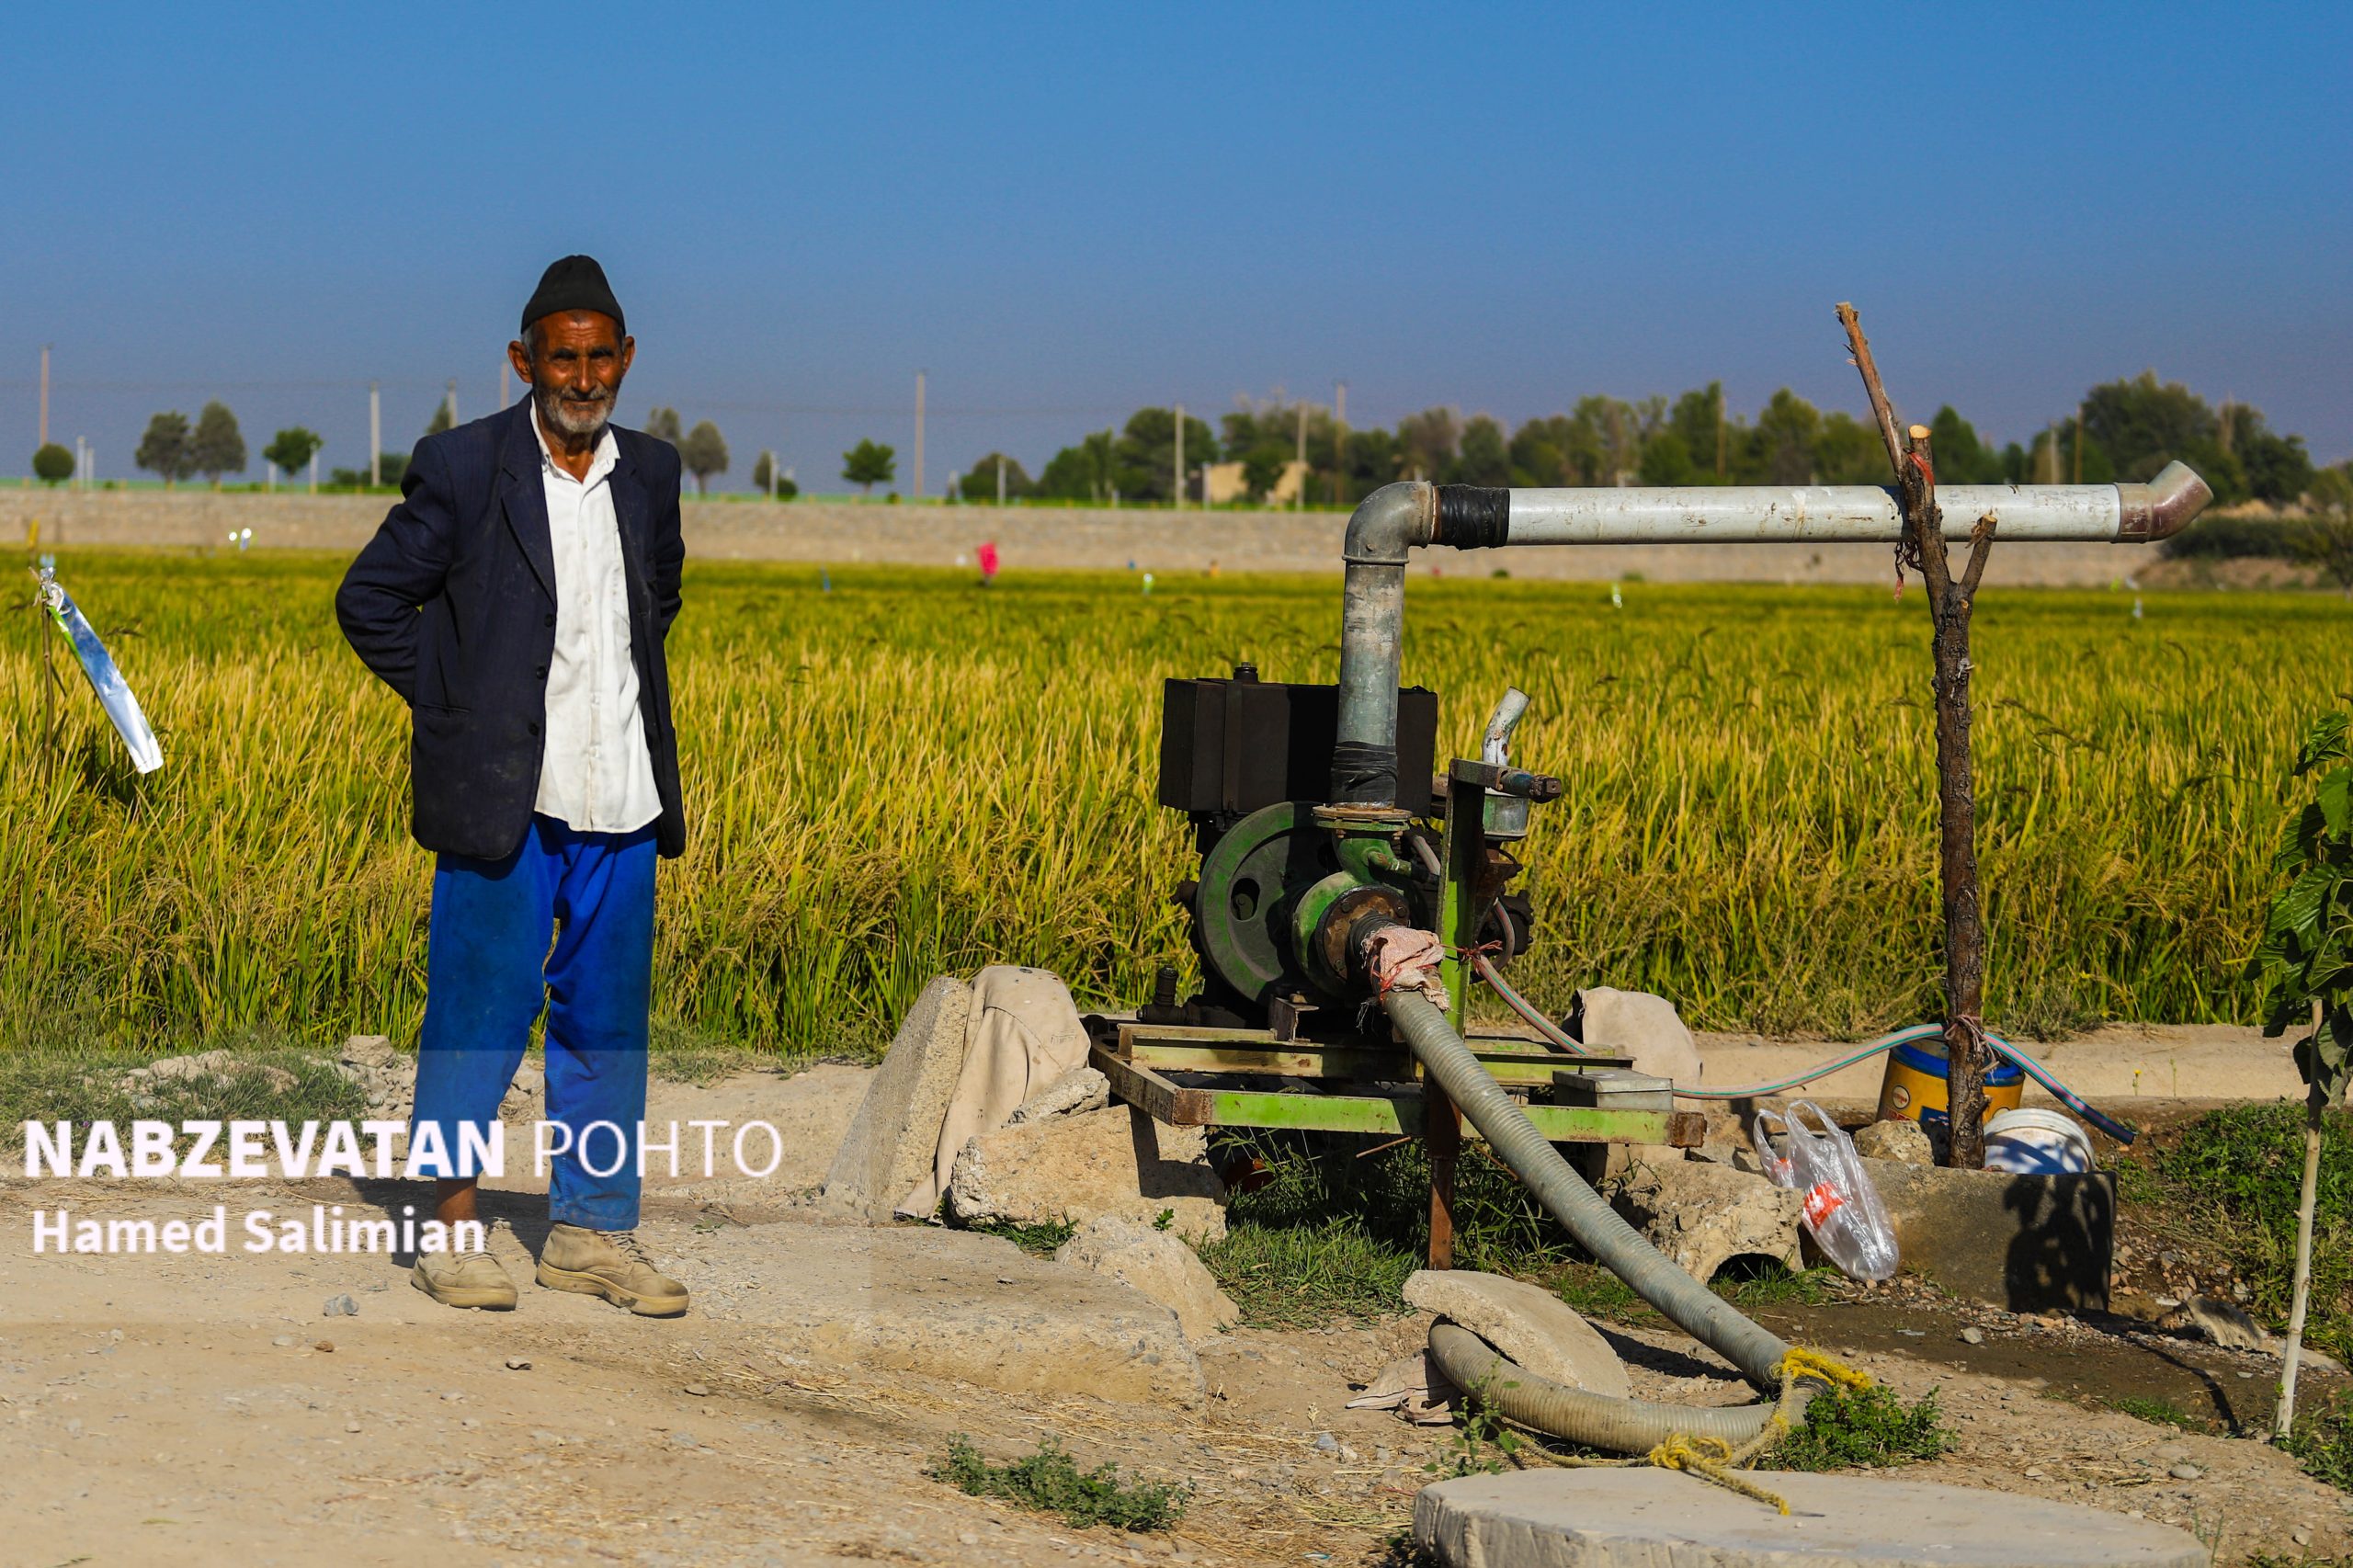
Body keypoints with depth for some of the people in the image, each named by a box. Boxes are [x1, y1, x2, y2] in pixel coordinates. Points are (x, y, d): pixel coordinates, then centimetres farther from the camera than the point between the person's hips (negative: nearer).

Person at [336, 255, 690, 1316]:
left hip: (620, 795, 5)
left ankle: (591, 1230, 18)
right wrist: (452, 705, -4)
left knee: (607, 1016, 9)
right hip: (505, 794, -5)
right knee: (482, 1007, -1)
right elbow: (371, 601, 0)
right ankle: (449, 1221, 10)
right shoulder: (463, 467, -7)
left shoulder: (650, 473, 8)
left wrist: (627, 692, 13)